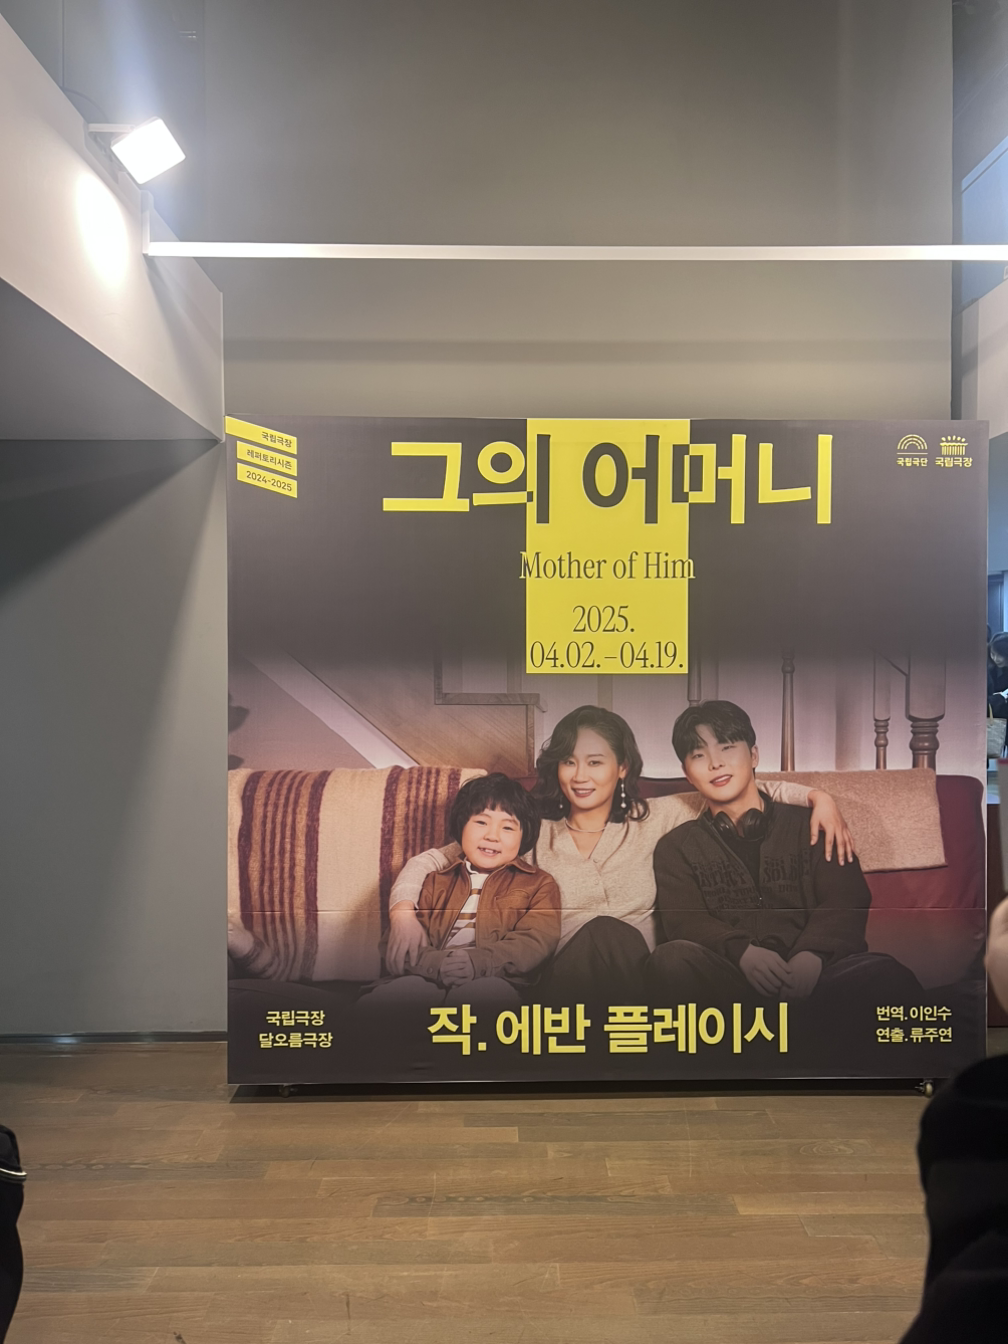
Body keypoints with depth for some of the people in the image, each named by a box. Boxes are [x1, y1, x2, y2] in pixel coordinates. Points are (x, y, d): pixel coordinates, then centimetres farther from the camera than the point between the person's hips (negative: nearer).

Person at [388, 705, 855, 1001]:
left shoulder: (653, 819, 16)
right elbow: (432, 860, 11)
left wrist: (818, 797, 4)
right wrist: (404, 911, -8)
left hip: (633, 978, 1)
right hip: (558, 985, 0)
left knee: (608, 934, -33)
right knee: (600, 932, -34)